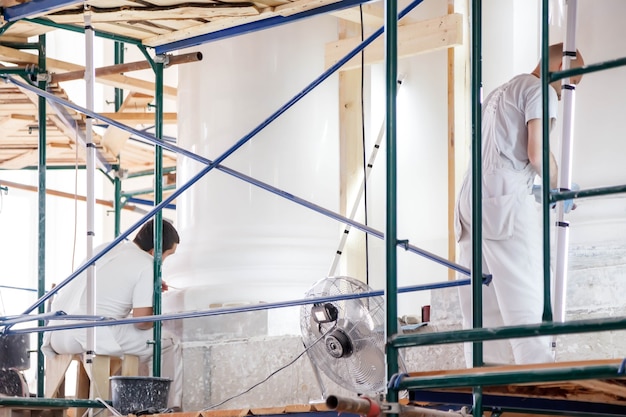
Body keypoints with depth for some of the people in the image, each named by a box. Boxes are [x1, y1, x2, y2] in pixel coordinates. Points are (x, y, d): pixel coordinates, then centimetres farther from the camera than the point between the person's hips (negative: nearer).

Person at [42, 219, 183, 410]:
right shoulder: (147, 266, -5)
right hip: (94, 335, -8)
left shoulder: (103, 249, 19)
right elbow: (141, 320, -11)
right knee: (167, 343, 7)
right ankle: (170, 408, 10)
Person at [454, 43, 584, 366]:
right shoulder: (541, 90, 0)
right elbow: (537, 153, -11)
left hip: (471, 198, 9)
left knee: (483, 306, 4)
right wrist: (558, 187, 6)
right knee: (526, 302, -12)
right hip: (505, 198, -9)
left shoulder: (500, 93, 28)